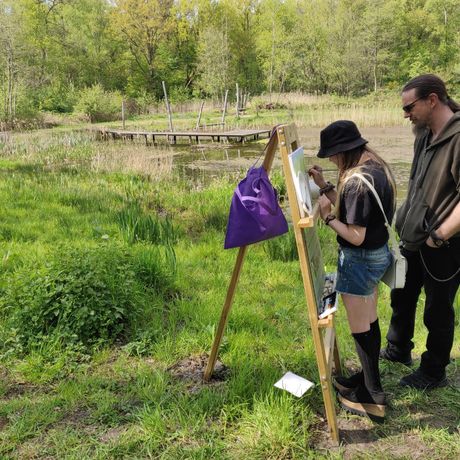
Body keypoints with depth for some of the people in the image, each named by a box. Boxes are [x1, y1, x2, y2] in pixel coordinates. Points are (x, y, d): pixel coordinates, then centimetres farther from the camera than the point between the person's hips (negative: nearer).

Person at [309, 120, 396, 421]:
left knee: (360, 328, 3)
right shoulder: (376, 168, 5)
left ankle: (373, 398, 16)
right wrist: (326, 187, 9)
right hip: (378, 254, 10)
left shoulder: (356, 181, -26)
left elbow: (355, 236, -25)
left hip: (360, 260, -10)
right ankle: (367, 379, 36)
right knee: (369, 322, 20)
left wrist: (328, 216, -14)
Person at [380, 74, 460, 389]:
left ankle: (434, 373, 29)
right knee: (402, 296, 23)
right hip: (414, 239, 9)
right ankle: (398, 350, 45)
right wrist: (407, 220, 13)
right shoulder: (426, 135, 7)